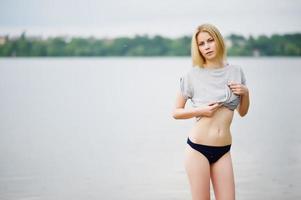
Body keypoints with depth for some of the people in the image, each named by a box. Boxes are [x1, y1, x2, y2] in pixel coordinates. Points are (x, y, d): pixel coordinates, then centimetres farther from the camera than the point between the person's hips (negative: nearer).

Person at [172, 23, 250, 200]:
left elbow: (243, 112, 17)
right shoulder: (193, 75, -2)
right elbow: (176, 112, 2)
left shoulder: (236, 71, 7)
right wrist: (199, 110, -13)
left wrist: (246, 92, -1)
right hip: (198, 147, -3)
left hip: (223, 150, 3)